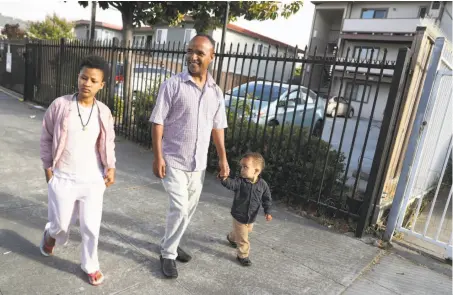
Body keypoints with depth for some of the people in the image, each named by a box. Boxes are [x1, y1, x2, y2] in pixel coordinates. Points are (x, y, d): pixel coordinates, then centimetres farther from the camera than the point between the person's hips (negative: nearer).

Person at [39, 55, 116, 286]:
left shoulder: (104, 112, -3)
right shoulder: (60, 105, -8)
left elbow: (109, 143, 8)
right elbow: (47, 138, 2)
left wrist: (111, 167, -4)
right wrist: (48, 167, 0)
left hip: (93, 179, 1)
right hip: (62, 178, -1)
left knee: (91, 226, 7)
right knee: (61, 224, 13)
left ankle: (91, 266, 30)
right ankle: (51, 234, 51)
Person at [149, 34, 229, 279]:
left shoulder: (216, 92, 4)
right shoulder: (172, 85, -10)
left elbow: (217, 127, 10)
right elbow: (158, 122, -10)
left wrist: (223, 157, 6)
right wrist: (158, 156, -16)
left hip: (198, 162, 5)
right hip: (173, 160, -5)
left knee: (189, 209, 15)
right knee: (179, 208, -7)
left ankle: (170, 245, 37)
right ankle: (167, 254, 16)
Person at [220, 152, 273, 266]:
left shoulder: (262, 184, -13)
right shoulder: (240, 181, -20)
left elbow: (267, 199, -3)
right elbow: (230, 184, -39)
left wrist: (267, 212, -12)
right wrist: (224, 178, -60)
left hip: (251, 217, 4)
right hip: (239, 216, -4)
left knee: (247, 231, 31)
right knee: (243, 239, 5)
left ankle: (231, 237, 60)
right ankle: (243, 255, 28)